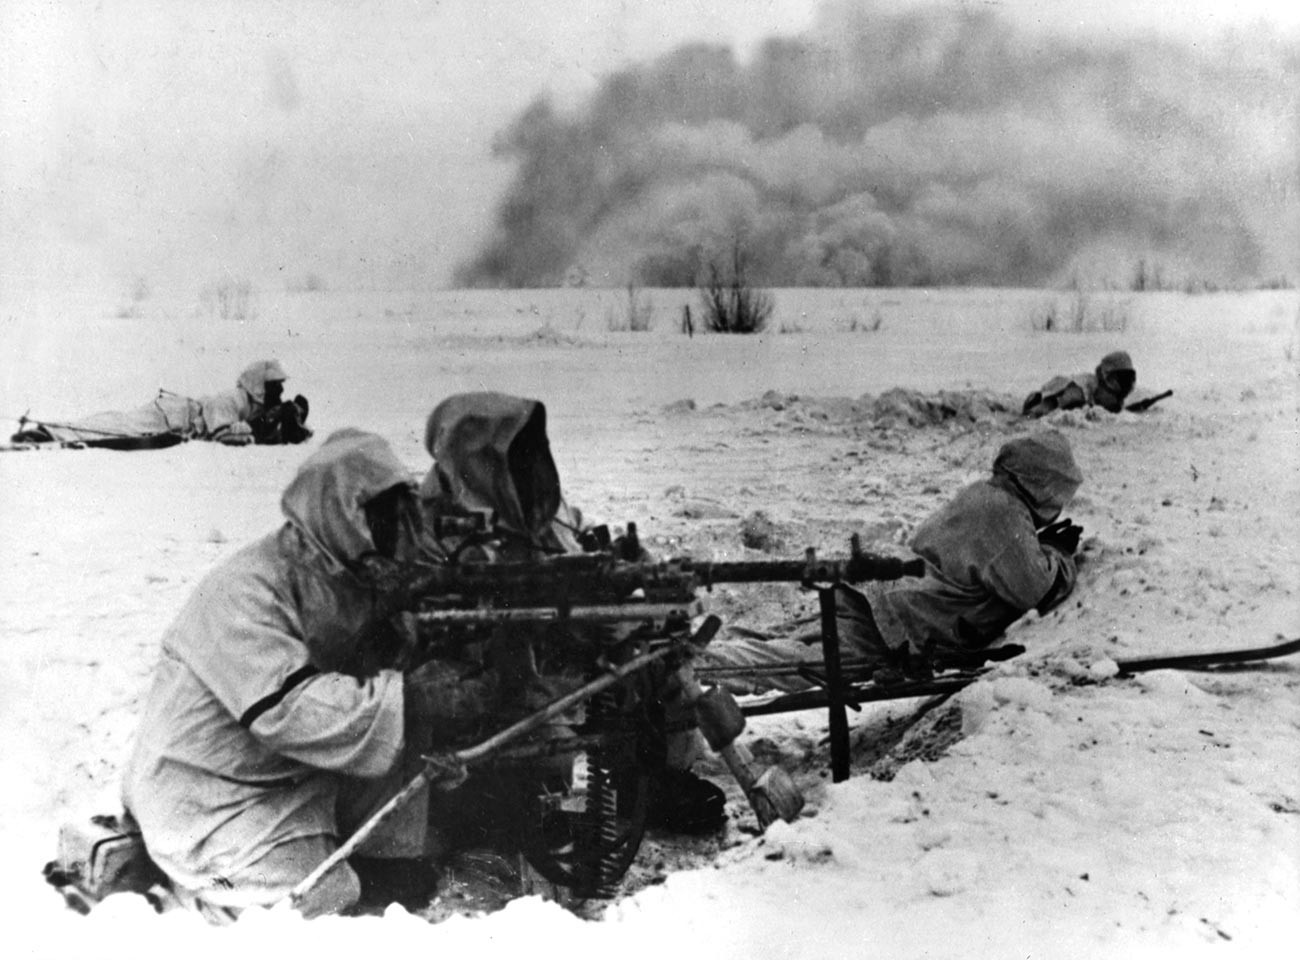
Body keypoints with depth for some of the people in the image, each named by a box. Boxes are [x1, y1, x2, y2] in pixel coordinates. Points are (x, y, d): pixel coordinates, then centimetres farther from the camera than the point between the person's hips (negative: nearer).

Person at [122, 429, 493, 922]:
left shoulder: (358, 582, 1)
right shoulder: (246, 592, -25)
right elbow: (285, 710, -35)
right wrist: (412, 698, -41)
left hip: (299, 779, 8)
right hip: (212, 801, -7)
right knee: (323, 910, -17)